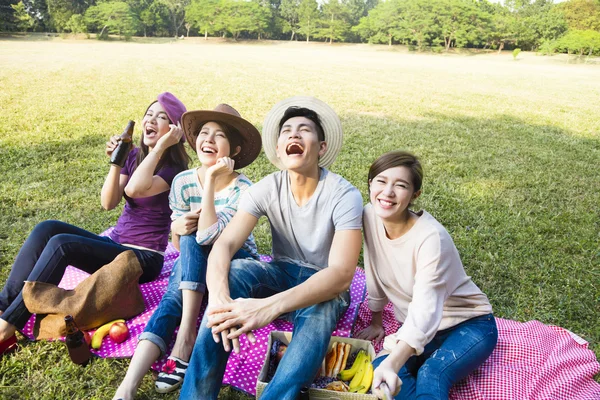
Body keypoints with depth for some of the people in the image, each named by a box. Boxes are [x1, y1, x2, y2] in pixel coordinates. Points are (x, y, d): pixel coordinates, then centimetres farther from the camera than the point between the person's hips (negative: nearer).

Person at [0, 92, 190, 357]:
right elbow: (108, 202, -1)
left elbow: (134, 189, -31)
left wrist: (161, 146, -24)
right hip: (114, 245, 7)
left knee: (61, 244, -26)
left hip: (144, 259, -7)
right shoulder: (135, 156, 9)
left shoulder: (175, 169, -11)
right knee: (47, 229, -15)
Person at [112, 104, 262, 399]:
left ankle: (187, 334, -26)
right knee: (170, 304, -28)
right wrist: (176, 228, -23)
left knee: (195, 238, -31)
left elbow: (207, 237, -34)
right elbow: (179, 245, 1)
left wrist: (211, 179, -34)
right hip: (194, 267, 3)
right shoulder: (182, 182, -7)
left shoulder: (242, 189, -20)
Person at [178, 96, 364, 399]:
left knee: (318, 313, -39)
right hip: (282, 273, 3)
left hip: (325, 287, -3)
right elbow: (223, 245, -23)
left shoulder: (344, 196, -22)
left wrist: (270, 306, -47)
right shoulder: (266, 189, -11)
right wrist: (220, 297, -46)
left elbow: (341, 275, -32)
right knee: (232, 271, -28)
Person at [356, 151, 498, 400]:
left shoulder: (431, 237, -28)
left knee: (430, 376, -34)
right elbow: (375, 276, 3)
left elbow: (425, 311, -37)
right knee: (378, 371, -22)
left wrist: (392, 364, -50)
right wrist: (376, 323, 13)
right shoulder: (370, 216, -11)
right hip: (416, 326, 5)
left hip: (468, 325, -5)